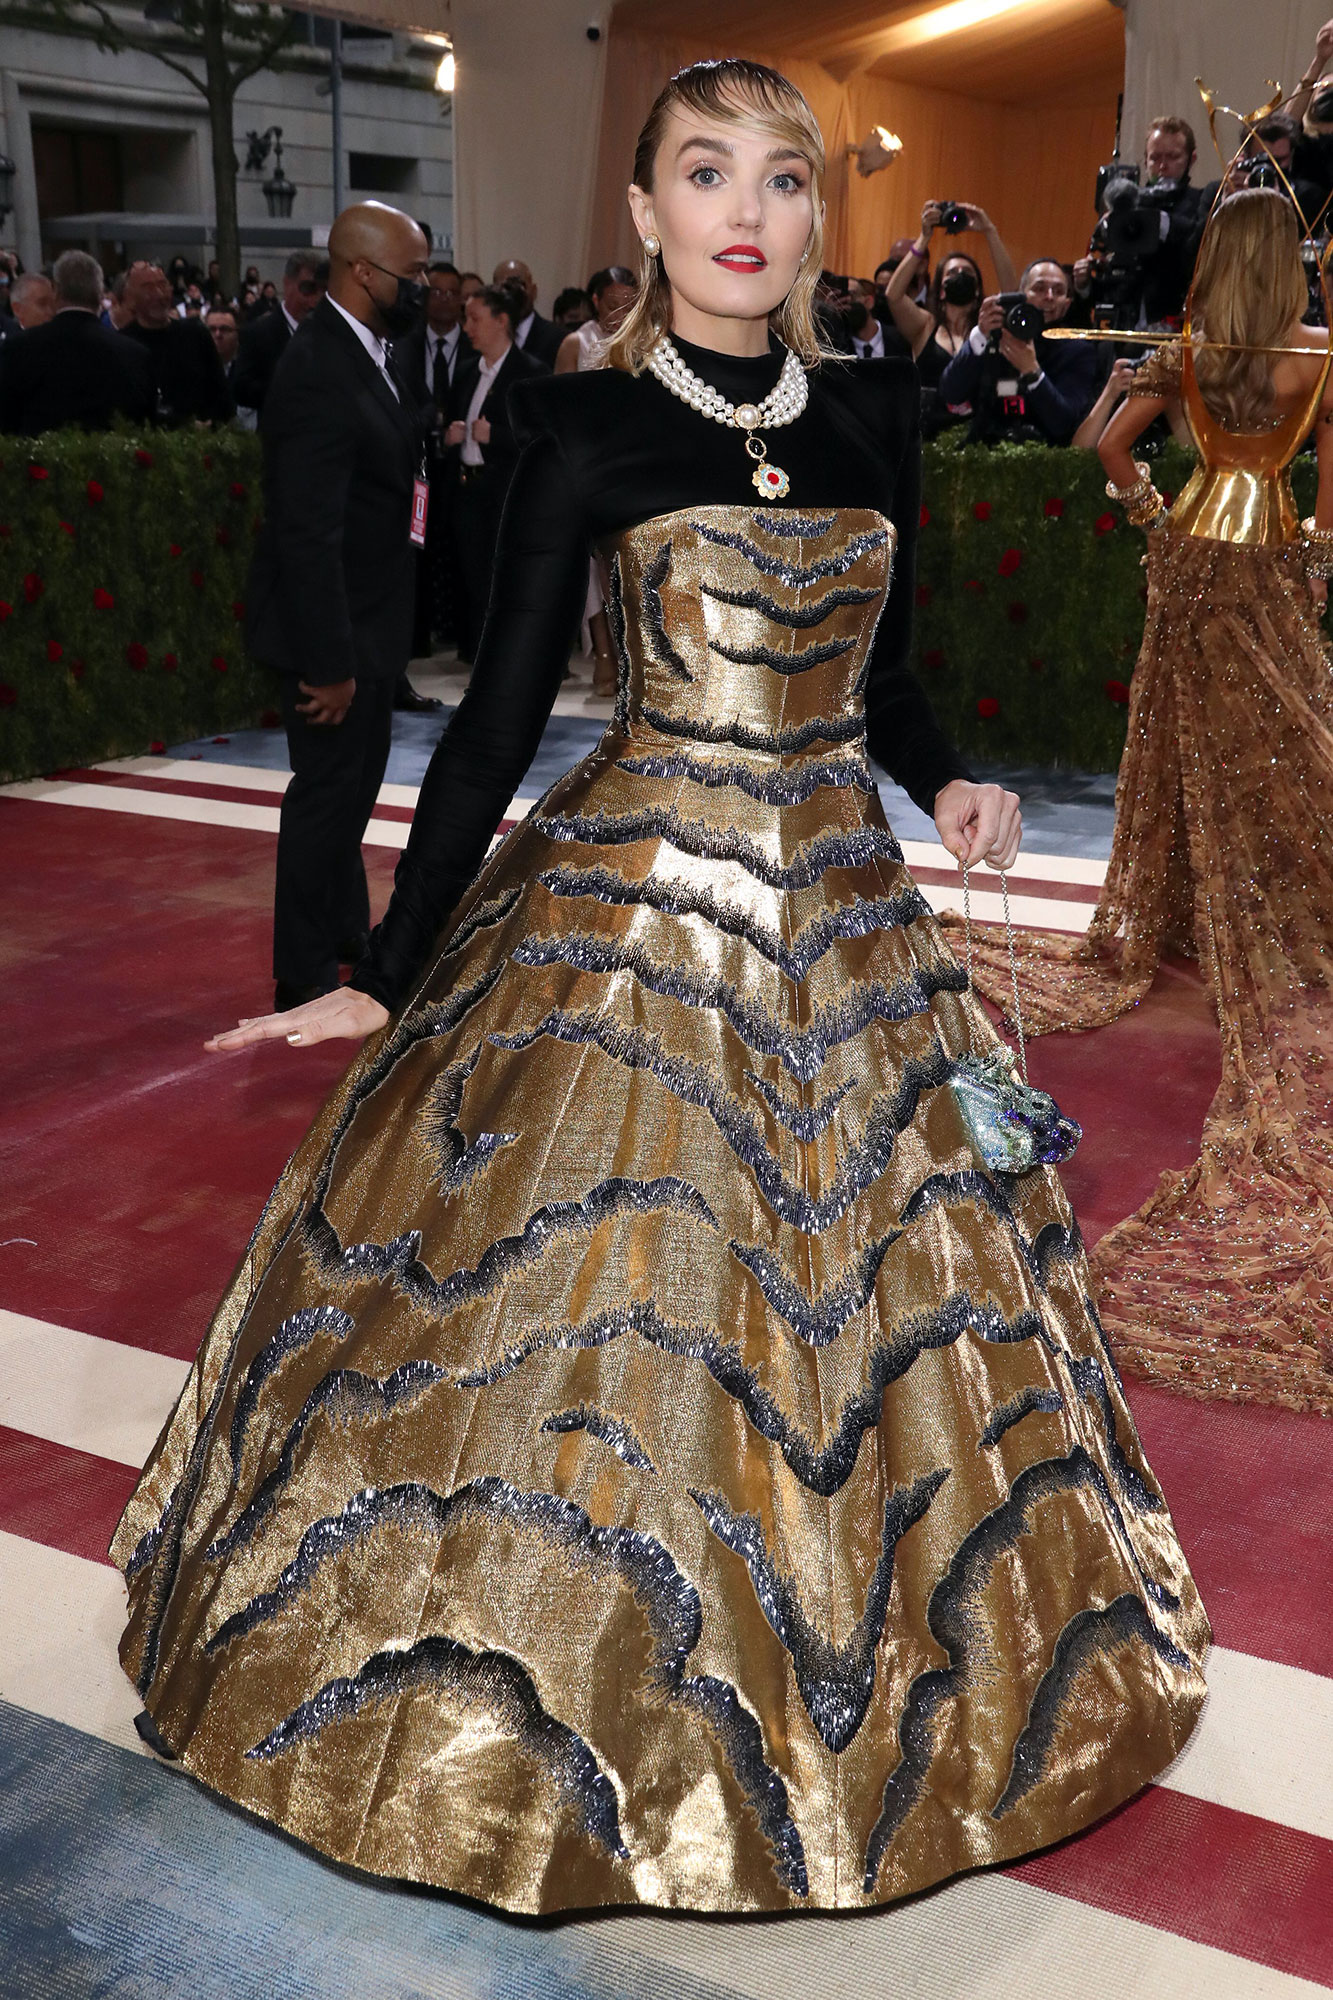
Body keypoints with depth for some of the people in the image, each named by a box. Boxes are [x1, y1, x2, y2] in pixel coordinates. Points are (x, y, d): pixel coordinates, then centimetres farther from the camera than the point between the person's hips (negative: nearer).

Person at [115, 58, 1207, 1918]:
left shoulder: (875, 412, 6)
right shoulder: (586, 425, -6)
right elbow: (497, 714, -6)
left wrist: (951, 780, -5)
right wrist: (384, 976, -6)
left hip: (845, 922, 5)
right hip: (629, 911, -4)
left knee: (873, 1294, 12)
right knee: (608, 1289, 1)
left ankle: (851, 1675, 36)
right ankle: (585, 1687, 25)